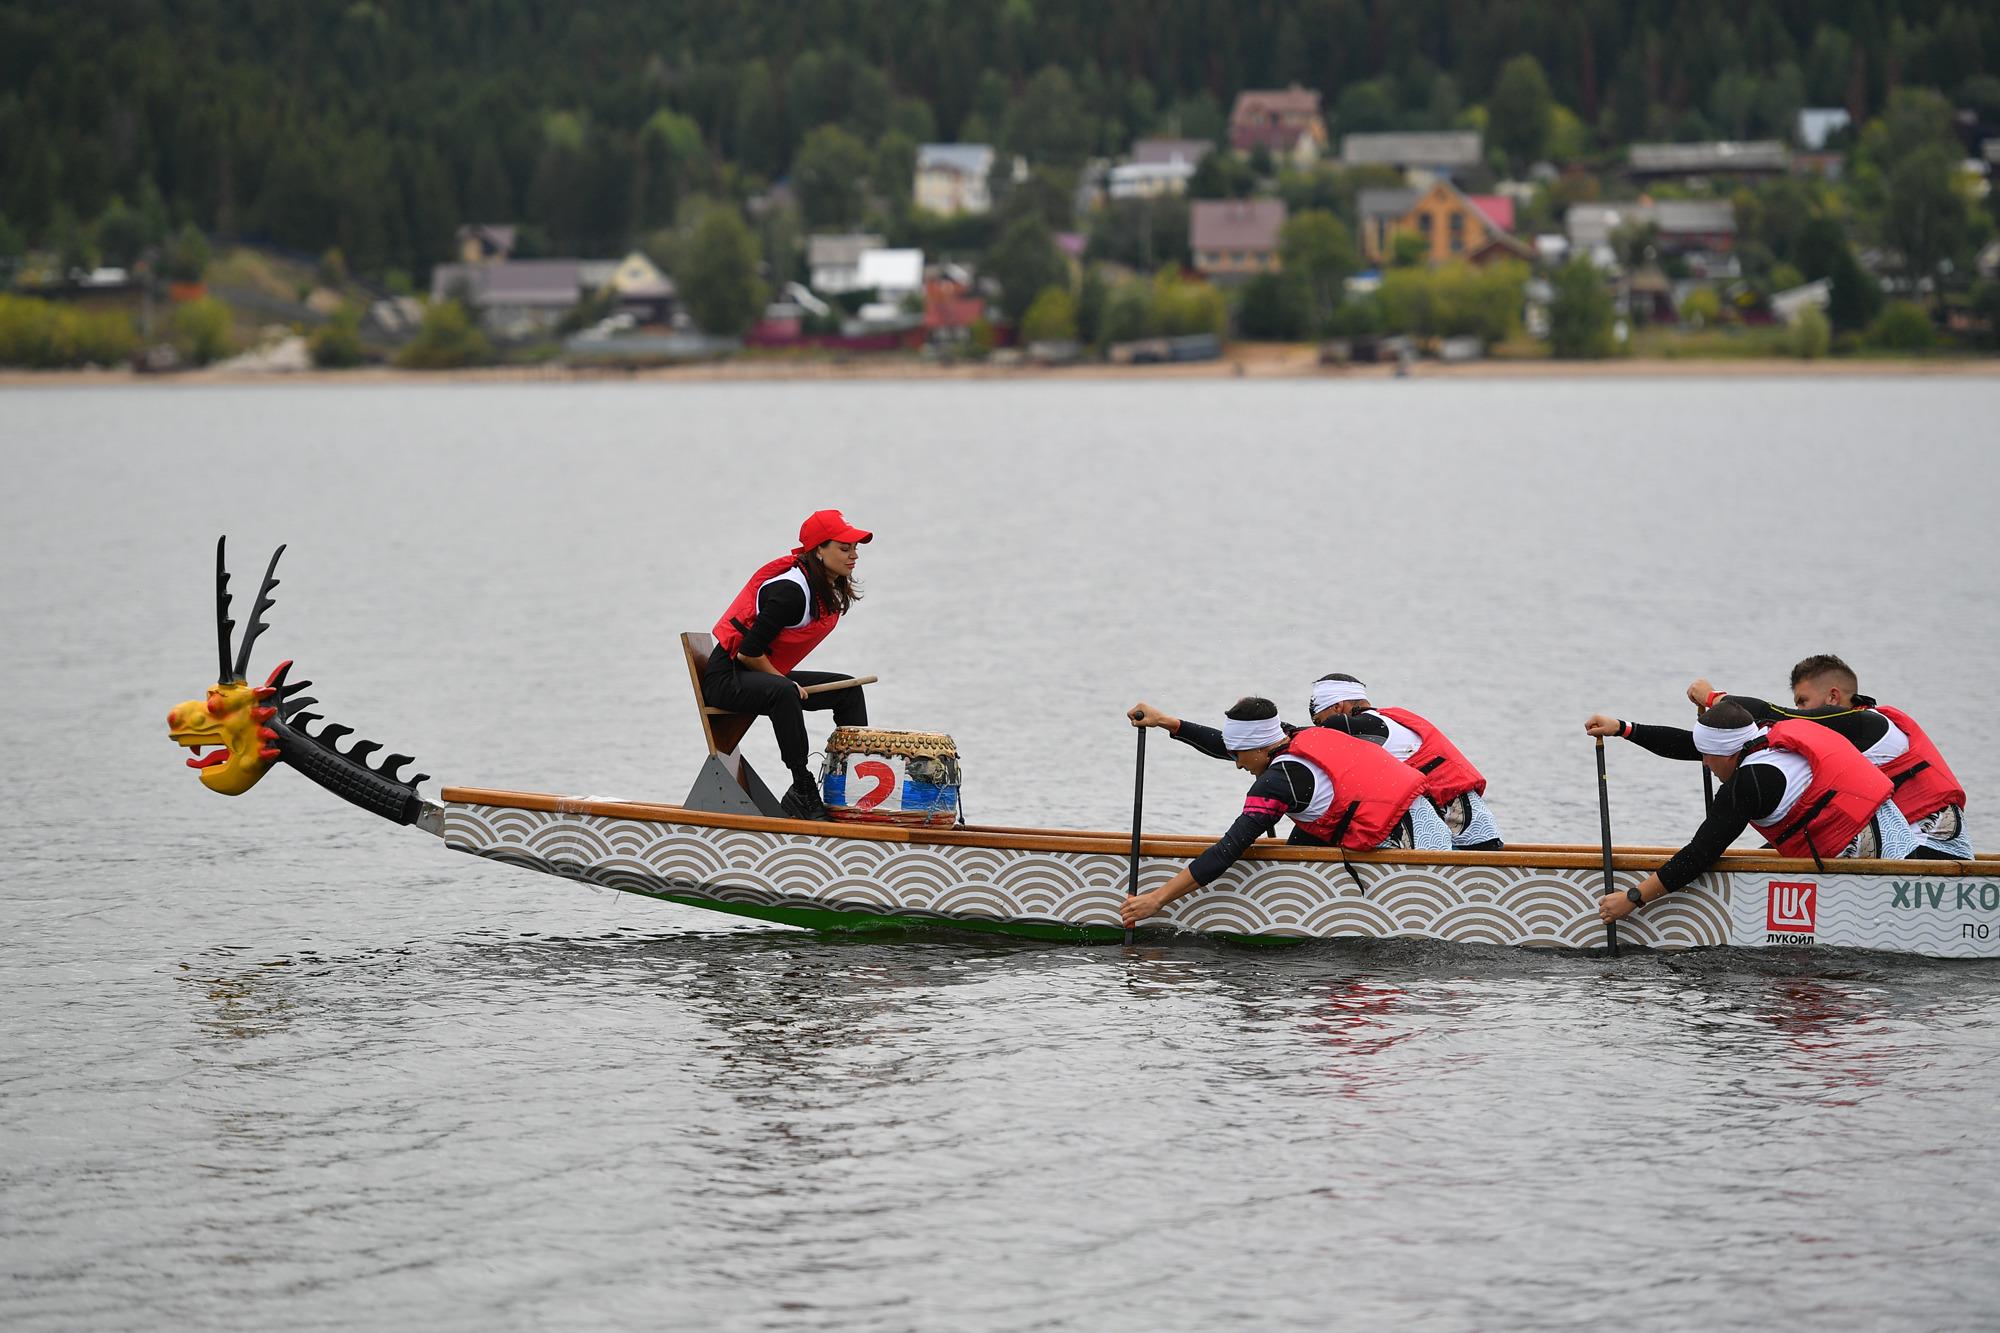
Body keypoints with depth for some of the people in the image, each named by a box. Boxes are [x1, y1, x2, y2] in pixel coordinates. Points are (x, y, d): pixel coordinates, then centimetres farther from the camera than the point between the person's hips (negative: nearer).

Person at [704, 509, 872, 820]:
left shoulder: (828, 590, 5)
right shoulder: (791, 590, -25)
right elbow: (749, 652, -24)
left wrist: (790, 683, 11)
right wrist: (788, 683, -13)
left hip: (766, 675, 10)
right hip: (726, 677, -10)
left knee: (847, 689, 7)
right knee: (782, 692, -39)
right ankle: (802, 790, -33)